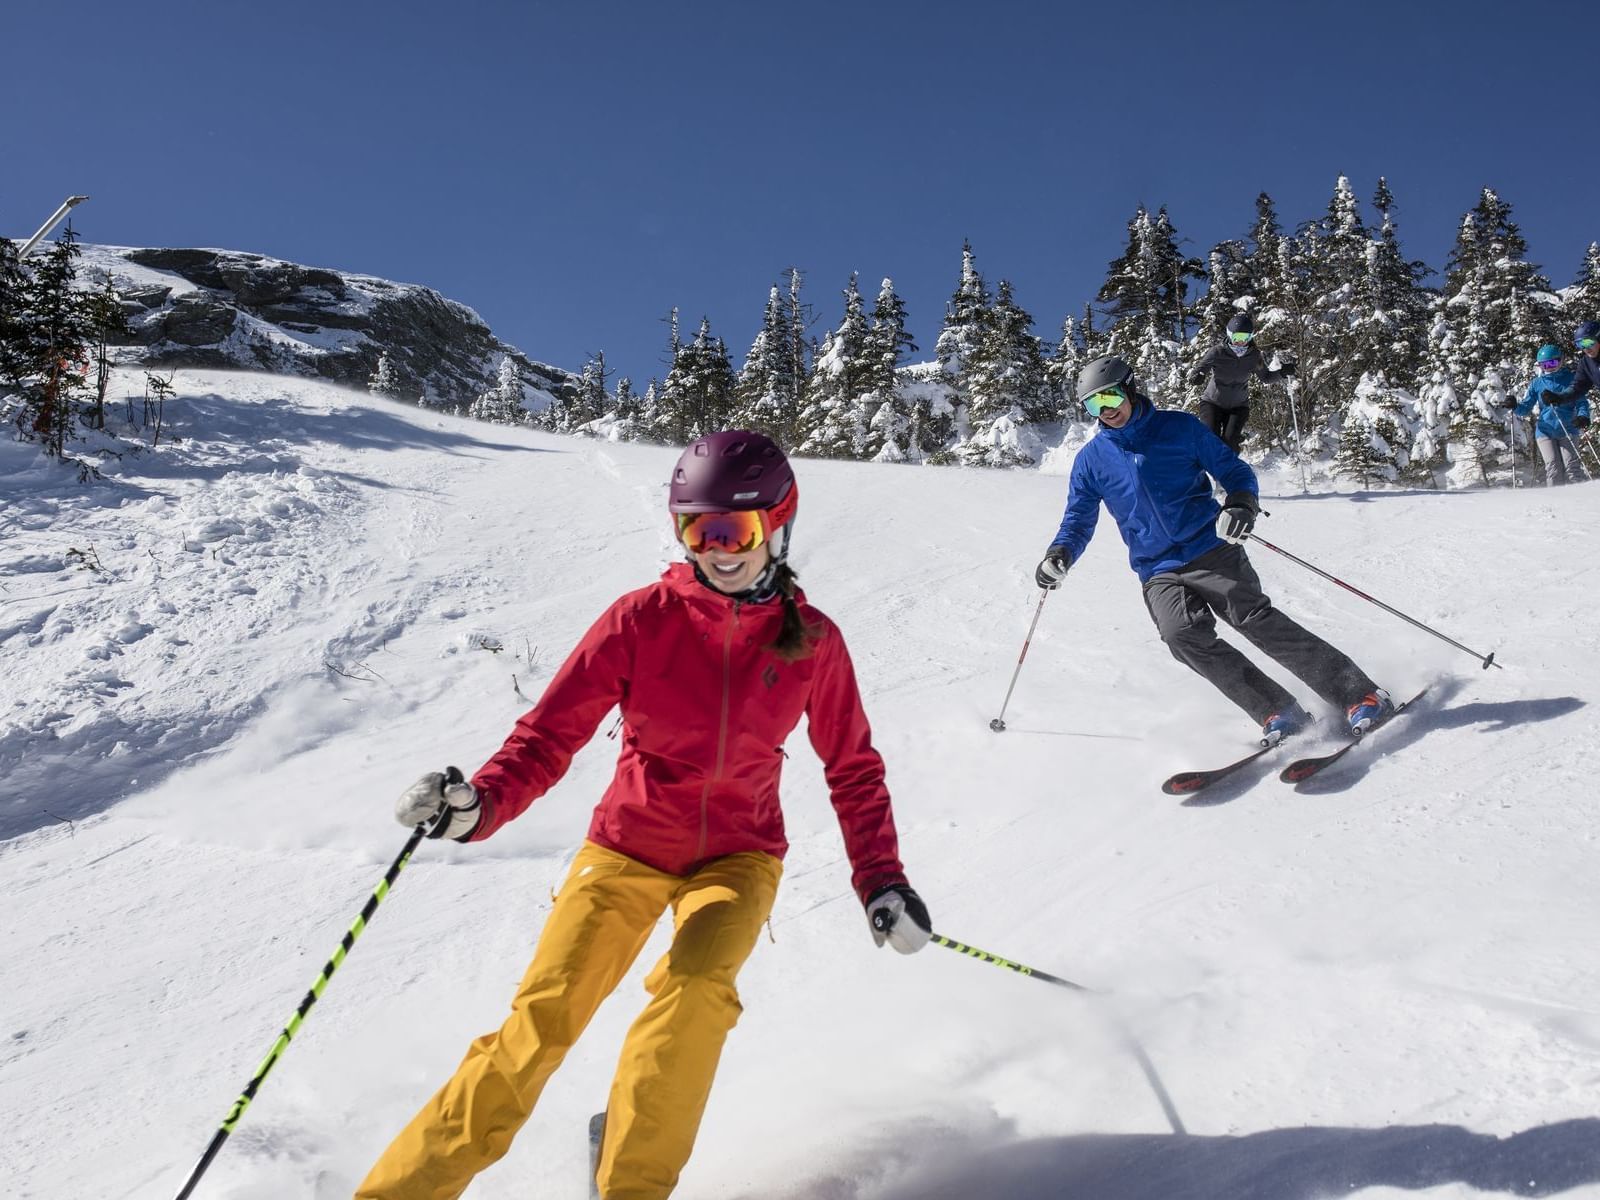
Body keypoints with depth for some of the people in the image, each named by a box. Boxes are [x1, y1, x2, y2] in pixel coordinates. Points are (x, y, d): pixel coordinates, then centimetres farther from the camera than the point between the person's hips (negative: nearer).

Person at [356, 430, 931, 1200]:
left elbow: (853, 770, 4)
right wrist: (480, 805, -32)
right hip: (627, 846, -1)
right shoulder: (642, 618, -13)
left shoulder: (813, 642, -7)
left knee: (696, 990, -28)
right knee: (539, 1025, -11)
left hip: (737, 854, 1)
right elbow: (552, 730, -14)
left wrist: (881, 881, -3)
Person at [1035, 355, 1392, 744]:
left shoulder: (1179, 427, 3)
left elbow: (1235, 470, 7)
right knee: (1184, 636, -24)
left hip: (1212, 551, -2)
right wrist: (1059, 555, -9)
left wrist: (1241, 504, -15)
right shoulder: (1091, 459, 8)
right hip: (1159, 573, 2)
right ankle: (1277, 712, -18)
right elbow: (1079, 521, 13)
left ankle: (1360, 696, -12)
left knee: (1257, 620, -19)